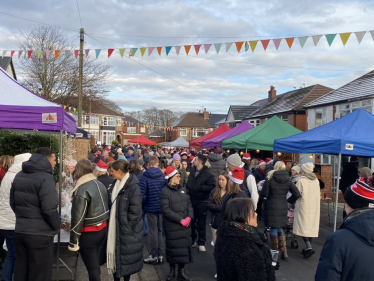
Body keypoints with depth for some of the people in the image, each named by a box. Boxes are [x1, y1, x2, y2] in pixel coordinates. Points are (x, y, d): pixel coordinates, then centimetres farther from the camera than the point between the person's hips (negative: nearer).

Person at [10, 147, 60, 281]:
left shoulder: (19, 176, 10)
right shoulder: (45, 178, -17)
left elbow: (13, 202, 17)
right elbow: (49, 209, -22)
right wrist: (57, 225, -6)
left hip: (19, 231, 8)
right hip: (40, 234, -8)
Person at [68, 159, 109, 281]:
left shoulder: (82, 190, -18)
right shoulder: (100, 184, 4)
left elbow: (77, 218, -19)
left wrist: (73, 241, -12)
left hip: (89, 234, -7)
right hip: (103, 229, 7)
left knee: (92, 269, 4)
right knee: (96, 264, 20)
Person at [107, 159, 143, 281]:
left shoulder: (133, 186, -18)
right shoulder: (116, 184, 7)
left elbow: (135, 211, -19)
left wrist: (127, 227, -16)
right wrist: (110, 223, 9)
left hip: (126, 229, -7)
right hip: (114, 227, 7)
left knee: (126, 257, 6)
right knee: (114, 253, 14)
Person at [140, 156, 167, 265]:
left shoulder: (145, 176, -12)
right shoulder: (163, 176, -3)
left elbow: (142, 195, -16)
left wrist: (143, 204, 1)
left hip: (151, 207, -3)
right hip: (162, 207, 3)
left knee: (153, 231, 6)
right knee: (160, 231, 14)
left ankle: (154, 256, 12)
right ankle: (161, 255, 18)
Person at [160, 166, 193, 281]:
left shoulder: (183, 189, 7)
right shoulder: (164, 192, -10)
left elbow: (189, 204, 7)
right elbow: (166, 210, -16)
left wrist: (189, 217, -10)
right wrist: (180, 220, -17)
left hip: (185, 225, 5)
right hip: (172, 226, -5)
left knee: (184, 248, 10)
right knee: (173, 248, 8)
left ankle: (181, 271, 25)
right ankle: (172, 270, 28)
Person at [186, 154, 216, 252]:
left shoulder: (208, 174, -11)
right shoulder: (192, 172, 9)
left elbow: (212, 186, -20)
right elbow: (188, 184, 20)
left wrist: (200, 187, -22)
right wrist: (189, 187, 0)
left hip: (202, 201, -5)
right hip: (191, 200, 6)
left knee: (201, 223, 5)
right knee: (191, 221, 14)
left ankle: (201, 243, 16)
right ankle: (192, 240, 30)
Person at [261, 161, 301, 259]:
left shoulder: (270, 178, -9)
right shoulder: (288, 180, 3)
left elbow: (264, 194, -10)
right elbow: (297, 194, 1)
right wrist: (289, 200, 14)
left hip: (272, 207, -4)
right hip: (283, 207, 4)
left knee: (273, 229, 6)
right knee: (280, 228, 19)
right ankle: (284, 252, 14)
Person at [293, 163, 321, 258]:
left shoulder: (301, 180, -12)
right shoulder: (316, 180, 6)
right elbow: (318, 194, 12)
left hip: (304, 206, -6)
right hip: (314, 207, 6)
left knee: (303, 226, -2)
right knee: (311, 226, 11)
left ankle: (309, 247, -15)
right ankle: (308, 247, 17)